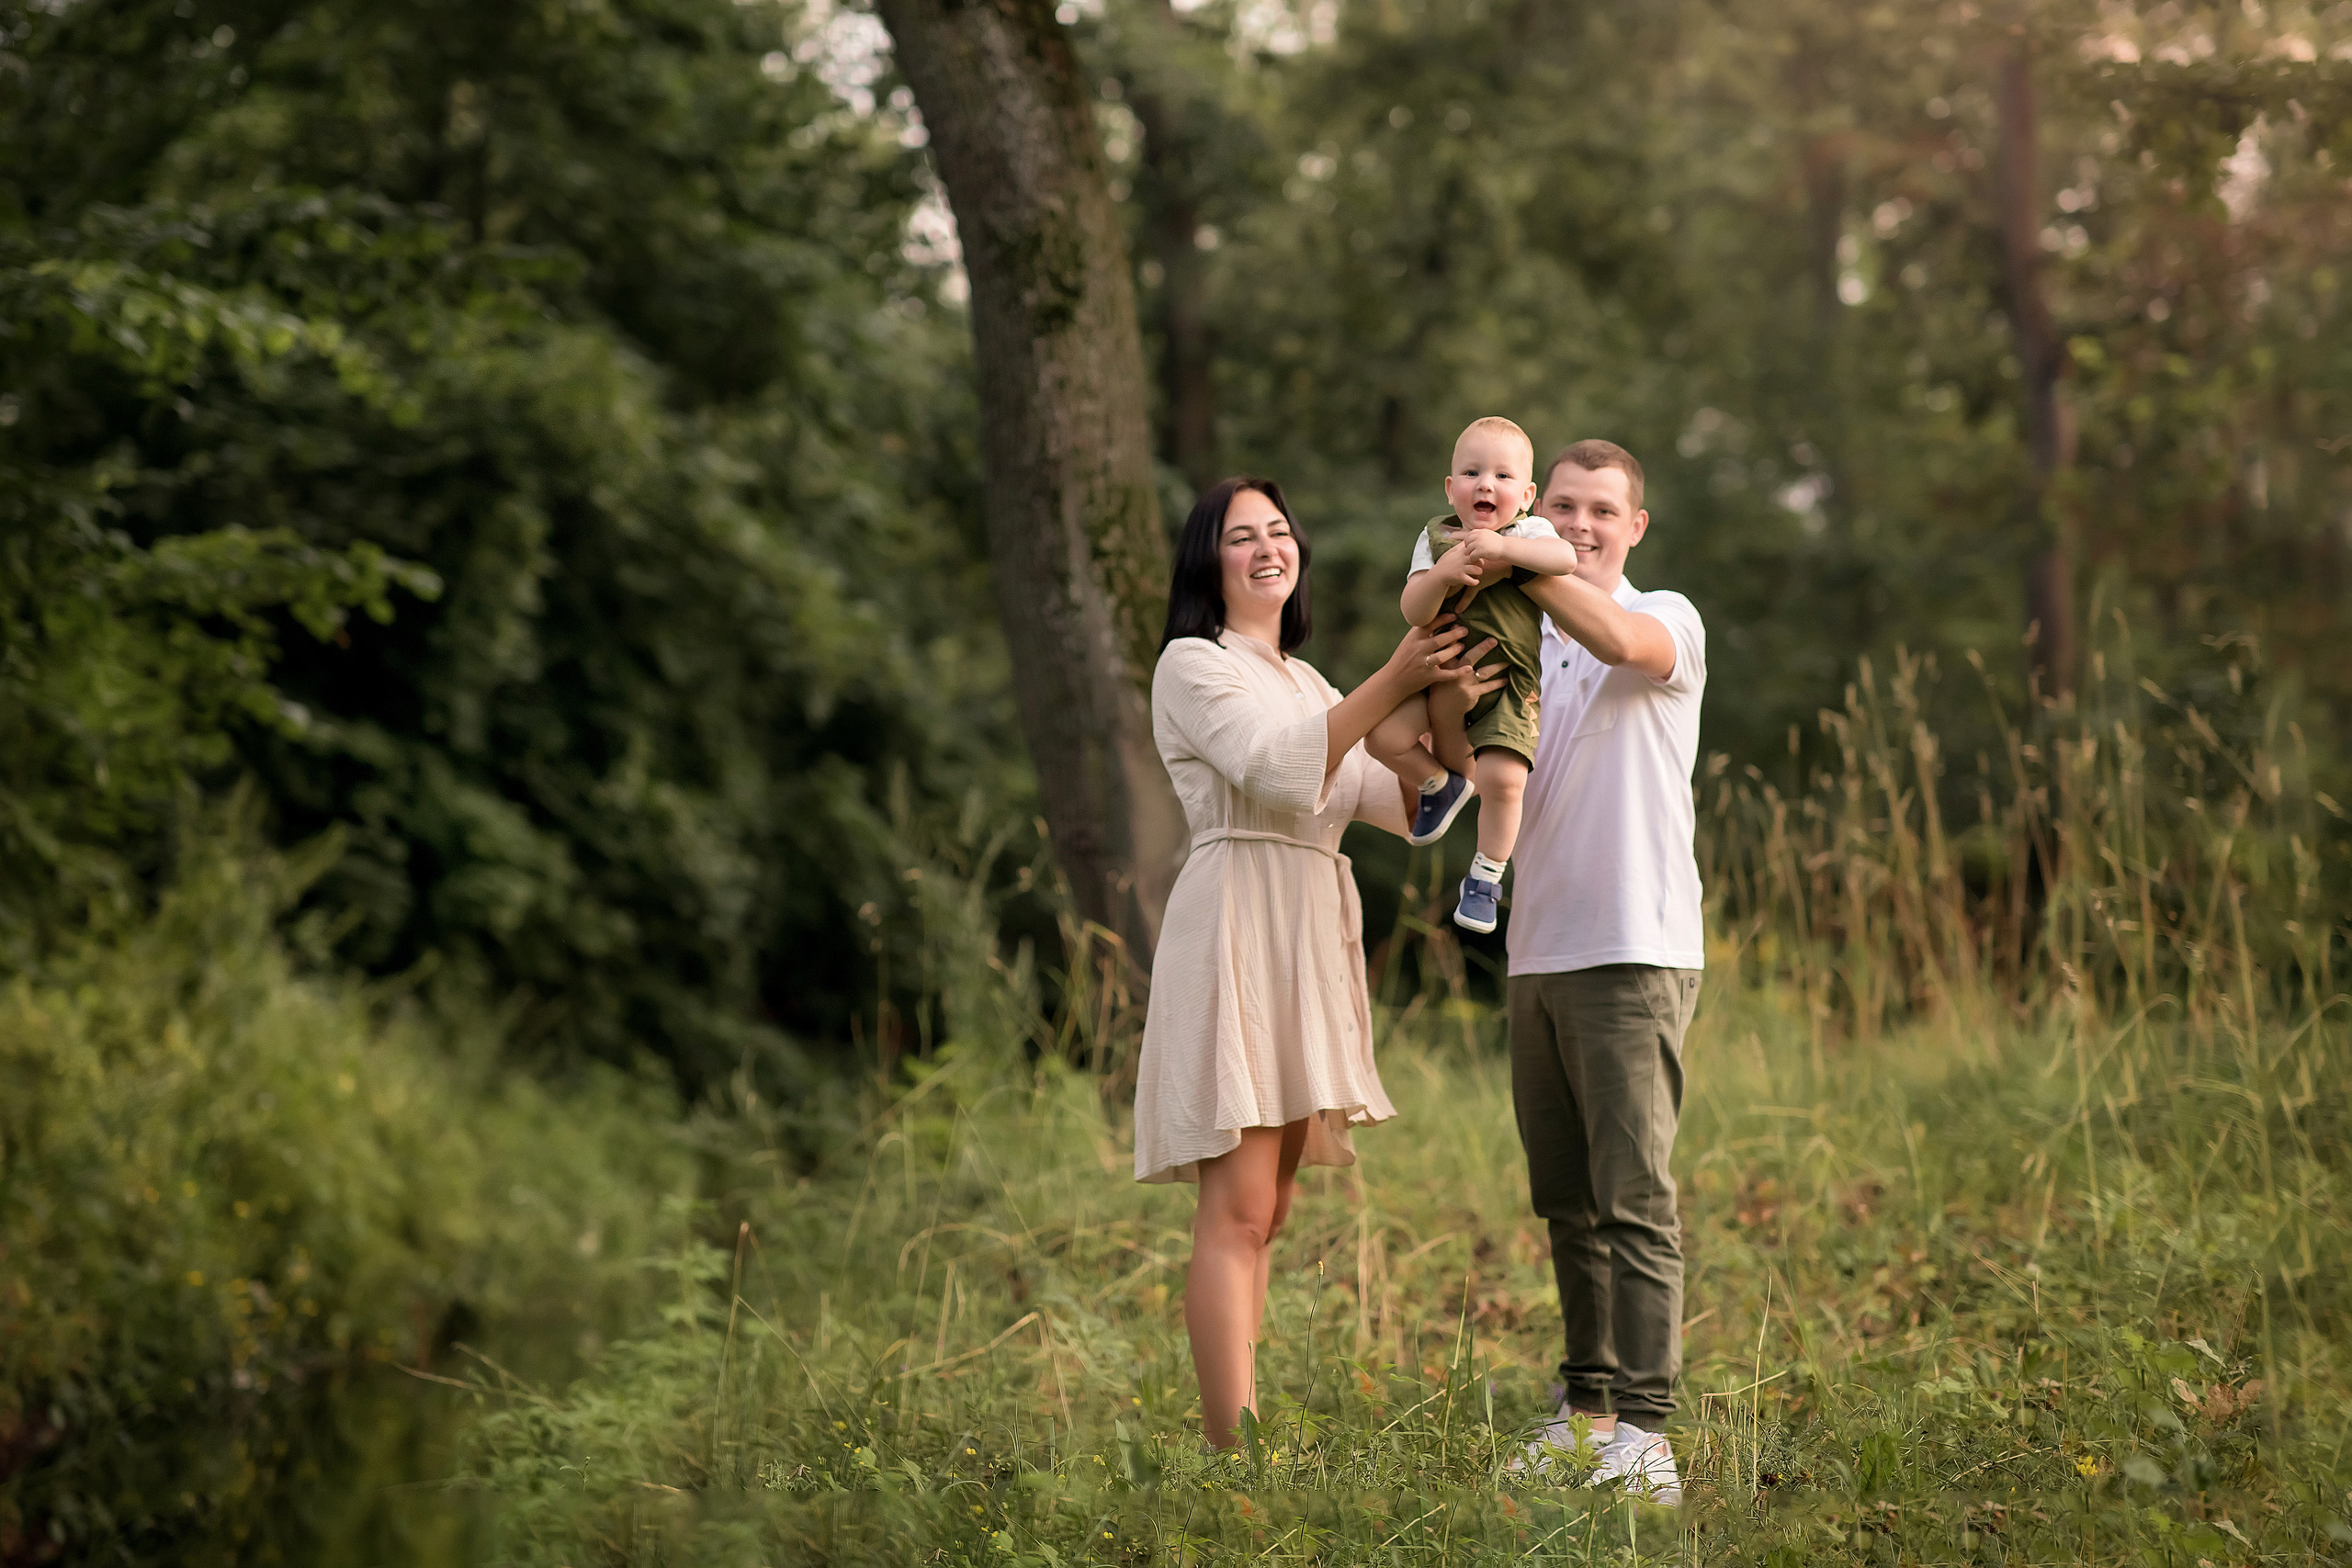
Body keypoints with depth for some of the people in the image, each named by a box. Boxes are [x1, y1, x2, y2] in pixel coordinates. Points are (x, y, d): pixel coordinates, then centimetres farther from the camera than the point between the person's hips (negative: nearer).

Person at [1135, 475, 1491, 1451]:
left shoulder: (1302, 681, 23)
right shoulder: (1193, 665, -1)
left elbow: (1402, 802, 15)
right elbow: (1278, 768, -18)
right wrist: (1391, 685, -25)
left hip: (1309, 940, 8)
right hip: (1236, 927, -8)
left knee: (1266, 1214, 7)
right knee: (1237, 1214, -13)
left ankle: (1240, 1434, 9)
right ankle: (1235, 1450, -17)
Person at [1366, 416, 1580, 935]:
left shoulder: (1529, 533, -1)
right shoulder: (1435, 537, 4)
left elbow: (1567, 557, -25)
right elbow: (1413, 611, -8)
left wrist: (1501, 547, -34)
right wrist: (1441, 573, -27)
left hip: (1505, 683, -3)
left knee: (1502, 779, -21)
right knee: (1384, 736, -17)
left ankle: (1485, 878, 3)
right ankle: (1442, 784, 16)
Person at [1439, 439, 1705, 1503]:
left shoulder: (1669, 623, 0)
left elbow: (1616, 639, -25)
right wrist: (1446, 697, -17)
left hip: (1634, 953, -6)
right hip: (1538, 953, 6)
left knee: (1635, 1198, -11)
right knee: (1566, 1203, 10)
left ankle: (1644, 1434, -14)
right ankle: (1588, 1406, 19)